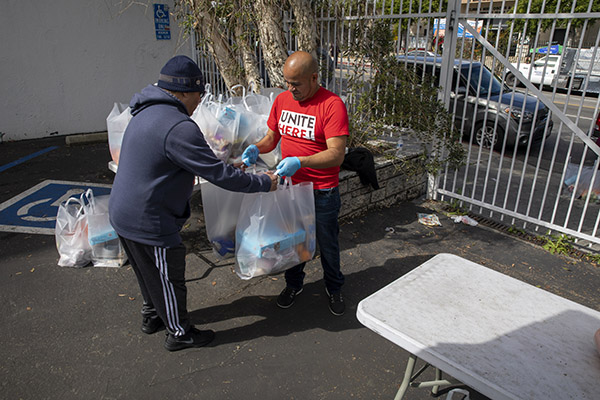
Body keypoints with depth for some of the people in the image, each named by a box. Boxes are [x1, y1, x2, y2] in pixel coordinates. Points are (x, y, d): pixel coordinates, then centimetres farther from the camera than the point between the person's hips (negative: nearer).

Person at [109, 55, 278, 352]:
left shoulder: (147, 113, 7)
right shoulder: (178, 127, -27)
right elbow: (217, 174, -25)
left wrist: (226, 164, 16)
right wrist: (263, 183, -14)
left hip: (124, 213, 10)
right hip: (149, 223, -10)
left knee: (150, 272, 28)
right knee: (168, 279, 10)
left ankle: (152, 316, 49)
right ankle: (179, 333, 31)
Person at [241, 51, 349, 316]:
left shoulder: (332, 105, -18)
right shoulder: (282, 100, 2)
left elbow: (336, 154, -24)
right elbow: (272, 137, 12)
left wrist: (299, 161, -36)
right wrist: (256, 148, -10)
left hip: (322, 192, -5)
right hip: (288, 185, 5)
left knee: (327, 244, 13)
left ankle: (334, 288, 38)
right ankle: (294, 284, 42)